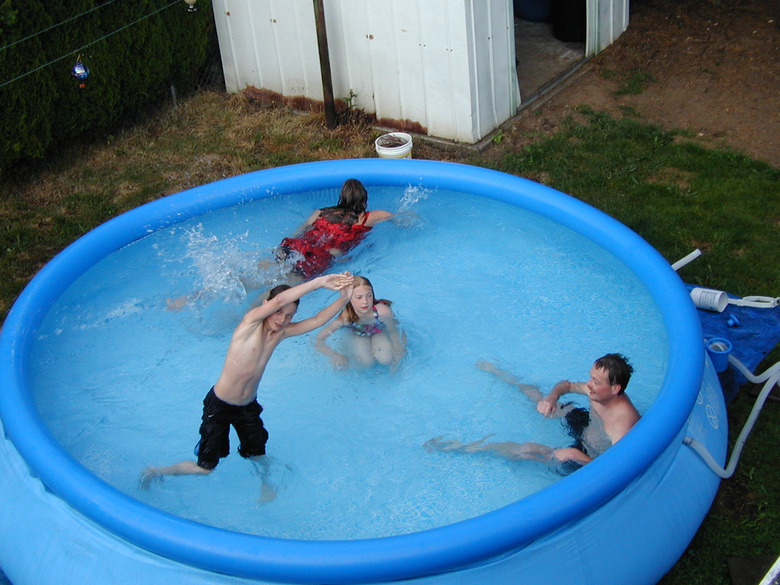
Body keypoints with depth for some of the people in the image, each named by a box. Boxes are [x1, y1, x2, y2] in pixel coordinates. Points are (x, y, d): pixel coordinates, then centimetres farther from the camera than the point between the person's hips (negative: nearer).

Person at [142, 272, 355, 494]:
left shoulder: (282, 332, -5)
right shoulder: (251, 321, -22)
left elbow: (317, 320, -10)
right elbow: (279, 299, -38)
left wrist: (344, 298, -25)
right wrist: (319, 282, -39)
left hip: (249, 406, 6)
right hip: (219, 406, -6)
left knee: (258, 457, 14)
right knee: (205, 468, 2)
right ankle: (156, 472, 26)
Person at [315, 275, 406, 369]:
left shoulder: (382, 311, -41)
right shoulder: (345, 317, -39)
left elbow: (393, 333, -22)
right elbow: (319, 339, -34)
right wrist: (334, 356, -47)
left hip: (379, 333, 0)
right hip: (357, 336, 0)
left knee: (386, 359, -23)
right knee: (367, 361, -22)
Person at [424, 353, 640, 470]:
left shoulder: (623, 426, -41)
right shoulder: (599, 391, -18)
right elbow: (567, 385, 1)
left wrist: (579, 457, -41)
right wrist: (552, 397, -20)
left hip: (590, 458, -7)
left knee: (526, 450, -13)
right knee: (539, 398, 18)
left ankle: (463, 448, 2)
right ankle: (497, 373, 46)